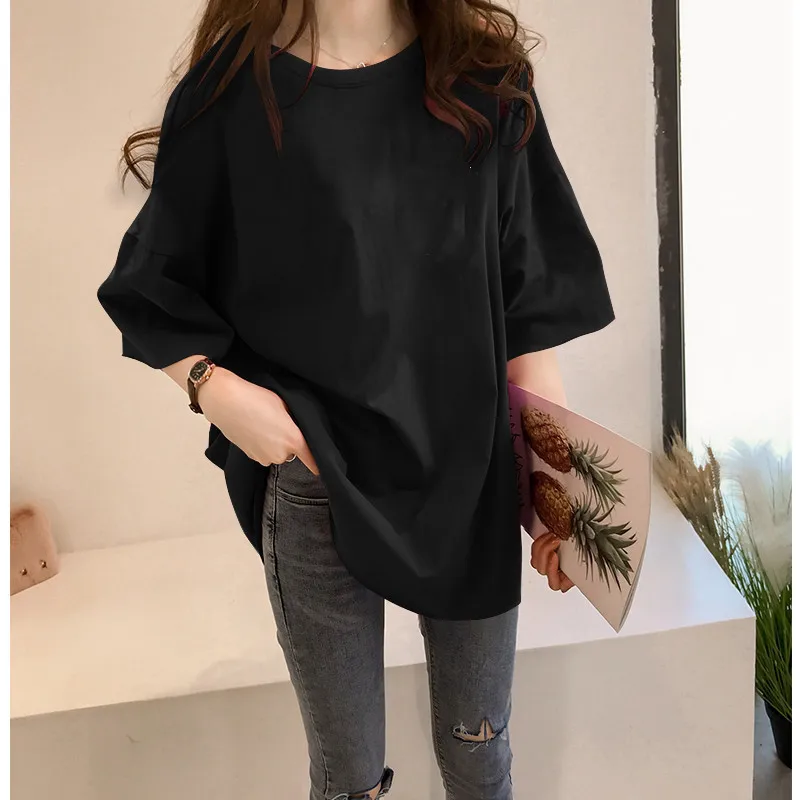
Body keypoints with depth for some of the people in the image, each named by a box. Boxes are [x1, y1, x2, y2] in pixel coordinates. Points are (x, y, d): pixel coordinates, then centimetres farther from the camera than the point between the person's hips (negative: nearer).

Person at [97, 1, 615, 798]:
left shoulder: (486, 79, -2)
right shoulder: (232, 87, -7)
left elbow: (531, 310, -1)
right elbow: (152, 291, 1)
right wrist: (213, 386, -16)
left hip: (472, 480, 2)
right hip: (315, 485, -1)